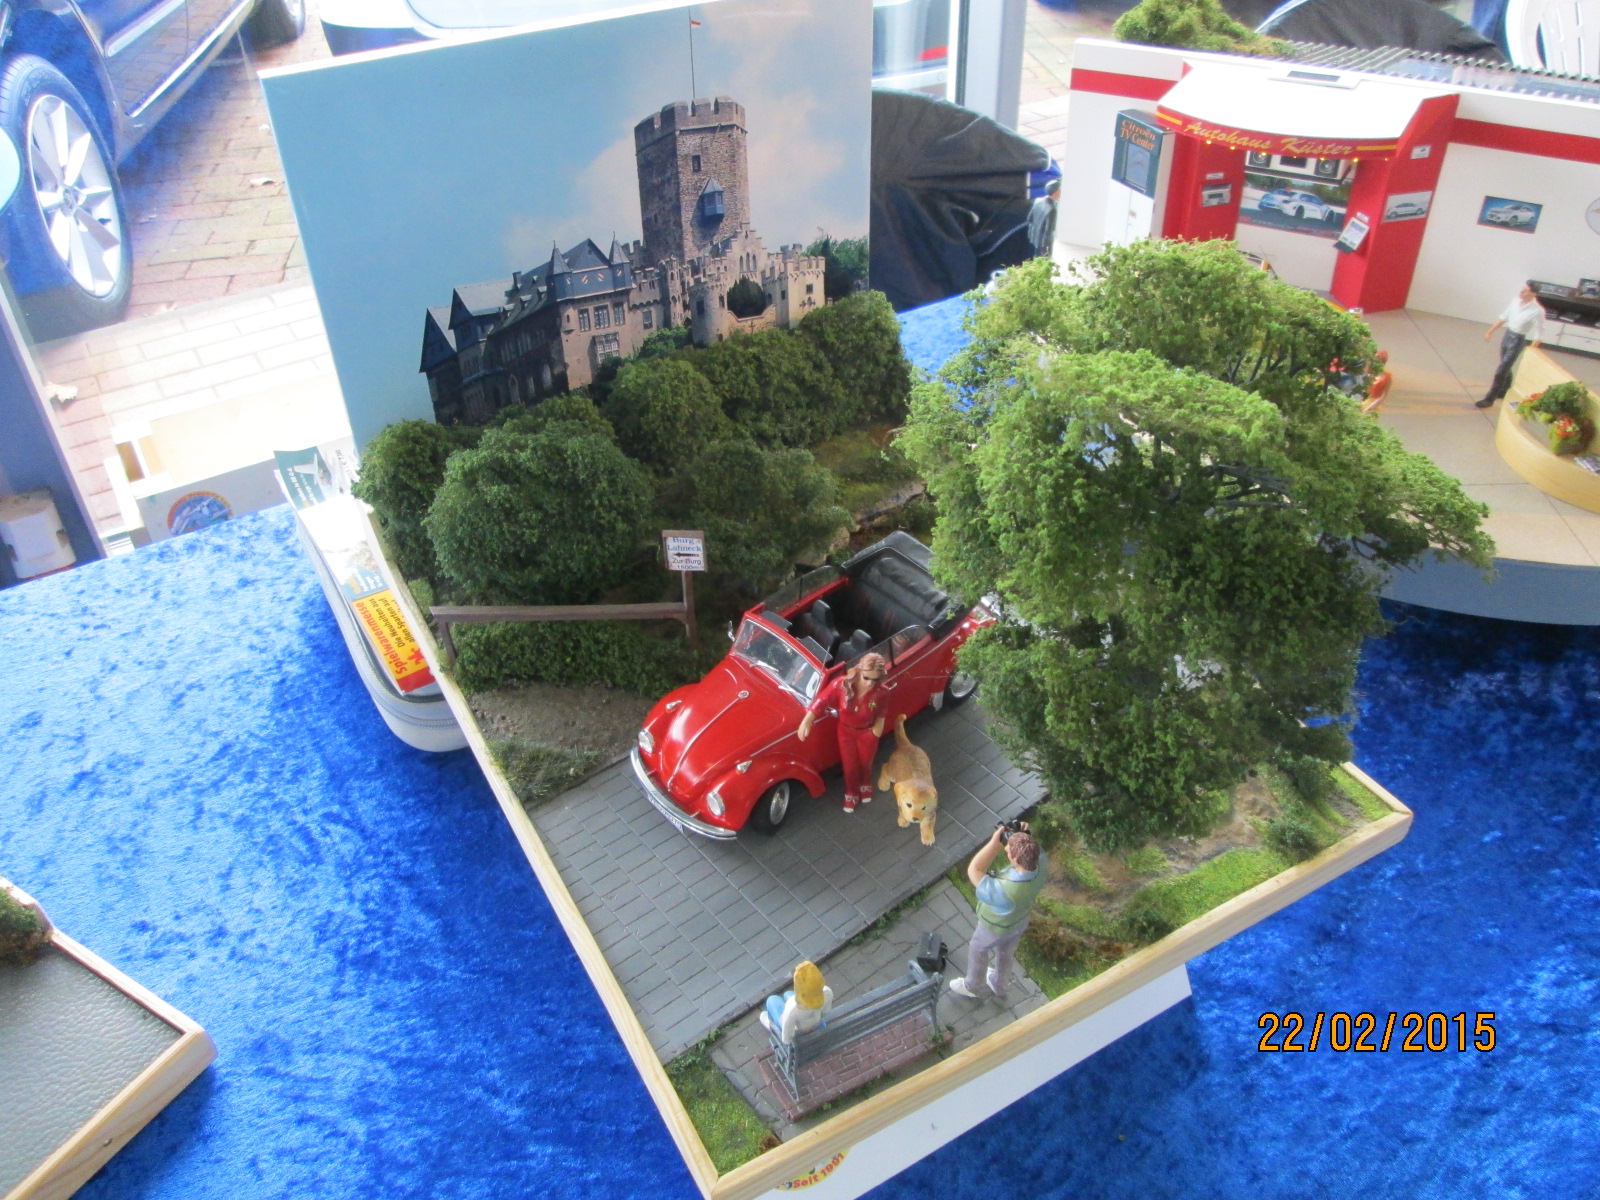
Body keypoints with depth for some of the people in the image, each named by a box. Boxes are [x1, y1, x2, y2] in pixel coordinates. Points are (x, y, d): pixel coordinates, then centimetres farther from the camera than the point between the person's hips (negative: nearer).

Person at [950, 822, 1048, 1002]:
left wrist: (995, 842, -42)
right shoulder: (1042, 865, -34)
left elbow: (973, 871, -38)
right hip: (1021, 921, 5)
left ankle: (971, 986, 56)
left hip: (995, 928, -5)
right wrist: (1026, 837, -28)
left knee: (977, 950, 28)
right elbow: (1037, 851, -8)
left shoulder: (1004, 891, -51)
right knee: (1006, 954, 34)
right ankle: (999, 988, 62)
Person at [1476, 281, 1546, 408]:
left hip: (1518, 341, -6)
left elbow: (1539, 335, -17)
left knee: (1501, 370, -6)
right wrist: (1491, 330, 13)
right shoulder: (1516, 300, -5)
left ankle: (1490, 399, 3)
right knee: (1506, 368, 23)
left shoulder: (1537, 311, -22)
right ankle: (1504, 391, 42)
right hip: (1507, 335, 6)